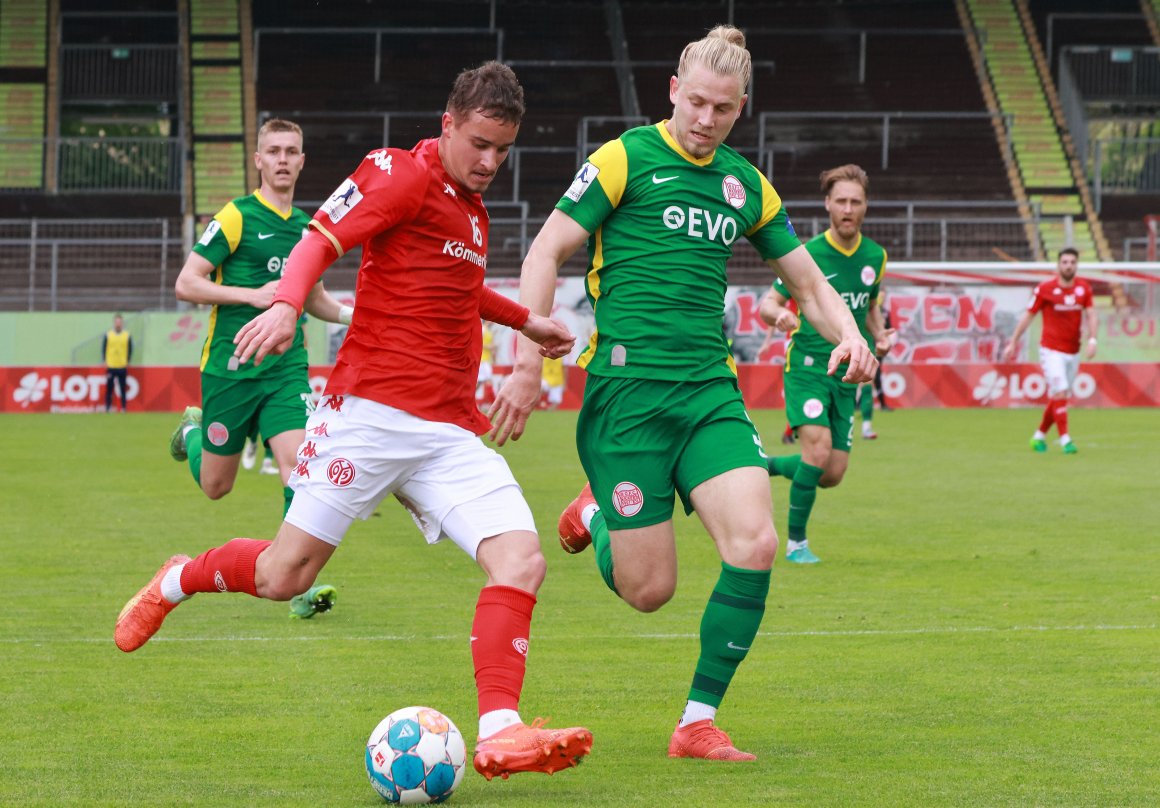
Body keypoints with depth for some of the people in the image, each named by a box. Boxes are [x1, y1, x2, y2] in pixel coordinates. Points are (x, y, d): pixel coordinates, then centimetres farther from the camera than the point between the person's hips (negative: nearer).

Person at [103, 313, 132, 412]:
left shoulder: (127, 336, 4)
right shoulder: (108, 335, 4)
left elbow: (130, 349, 9)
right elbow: (103, 349, 6)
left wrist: (128, 362, 0)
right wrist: (105, 362, -2)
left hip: (122, 366, 0)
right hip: (110, 366, 0)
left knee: (123, 389, 1)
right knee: (109, 388, 1)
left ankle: (123, 408, 5)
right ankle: (108, 408, 6)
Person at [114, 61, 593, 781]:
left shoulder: (471, 206, 21)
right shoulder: (400, 175, -3)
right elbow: (322, 239, -15)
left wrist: (525, 320, 48)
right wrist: (288, 303, -33)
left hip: (451, 430, 7)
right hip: (373, 409, -7)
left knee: (521, 559, -17)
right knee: (283, 577, -3)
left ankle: (500, 732, -26)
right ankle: (177, 581, 28)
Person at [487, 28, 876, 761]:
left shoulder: (746, 183, 14)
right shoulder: (626, 158, -3)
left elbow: (806, 278, 22)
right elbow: (547, 252, -4)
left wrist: (849, 335, 2)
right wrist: (529, 362, -12)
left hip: (710, 389, 5)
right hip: (626, 388, -5)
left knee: (756, 544, -17)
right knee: (648, 589, -6)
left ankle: (700, 723, -2)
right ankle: (596, 514, 32)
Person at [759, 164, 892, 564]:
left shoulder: (875, 256, 6)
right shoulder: (807, 254, -9)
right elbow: (766, 304, -5)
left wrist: (880, 336, 1)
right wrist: (780, 314, -29)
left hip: (847, 374, 5)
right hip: (808, 366, -5)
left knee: (832, 474, 2)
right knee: (819, 449, -22)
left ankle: (764, 466, 30)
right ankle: (796, 542, -7)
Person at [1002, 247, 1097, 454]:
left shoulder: (1084, 288, 2)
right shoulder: (1045, 289, -8)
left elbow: (1092, 315, -1)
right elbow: (1028, 316, -1)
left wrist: (1092, 339, -18)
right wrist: (1013, 343, 1)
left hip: (1073, 352, 4)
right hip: (1051, 350, -4)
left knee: (1057, 398, 11)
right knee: (1059, 392, -16)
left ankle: (1040, 436, 26)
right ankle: (1065, 439, -15)